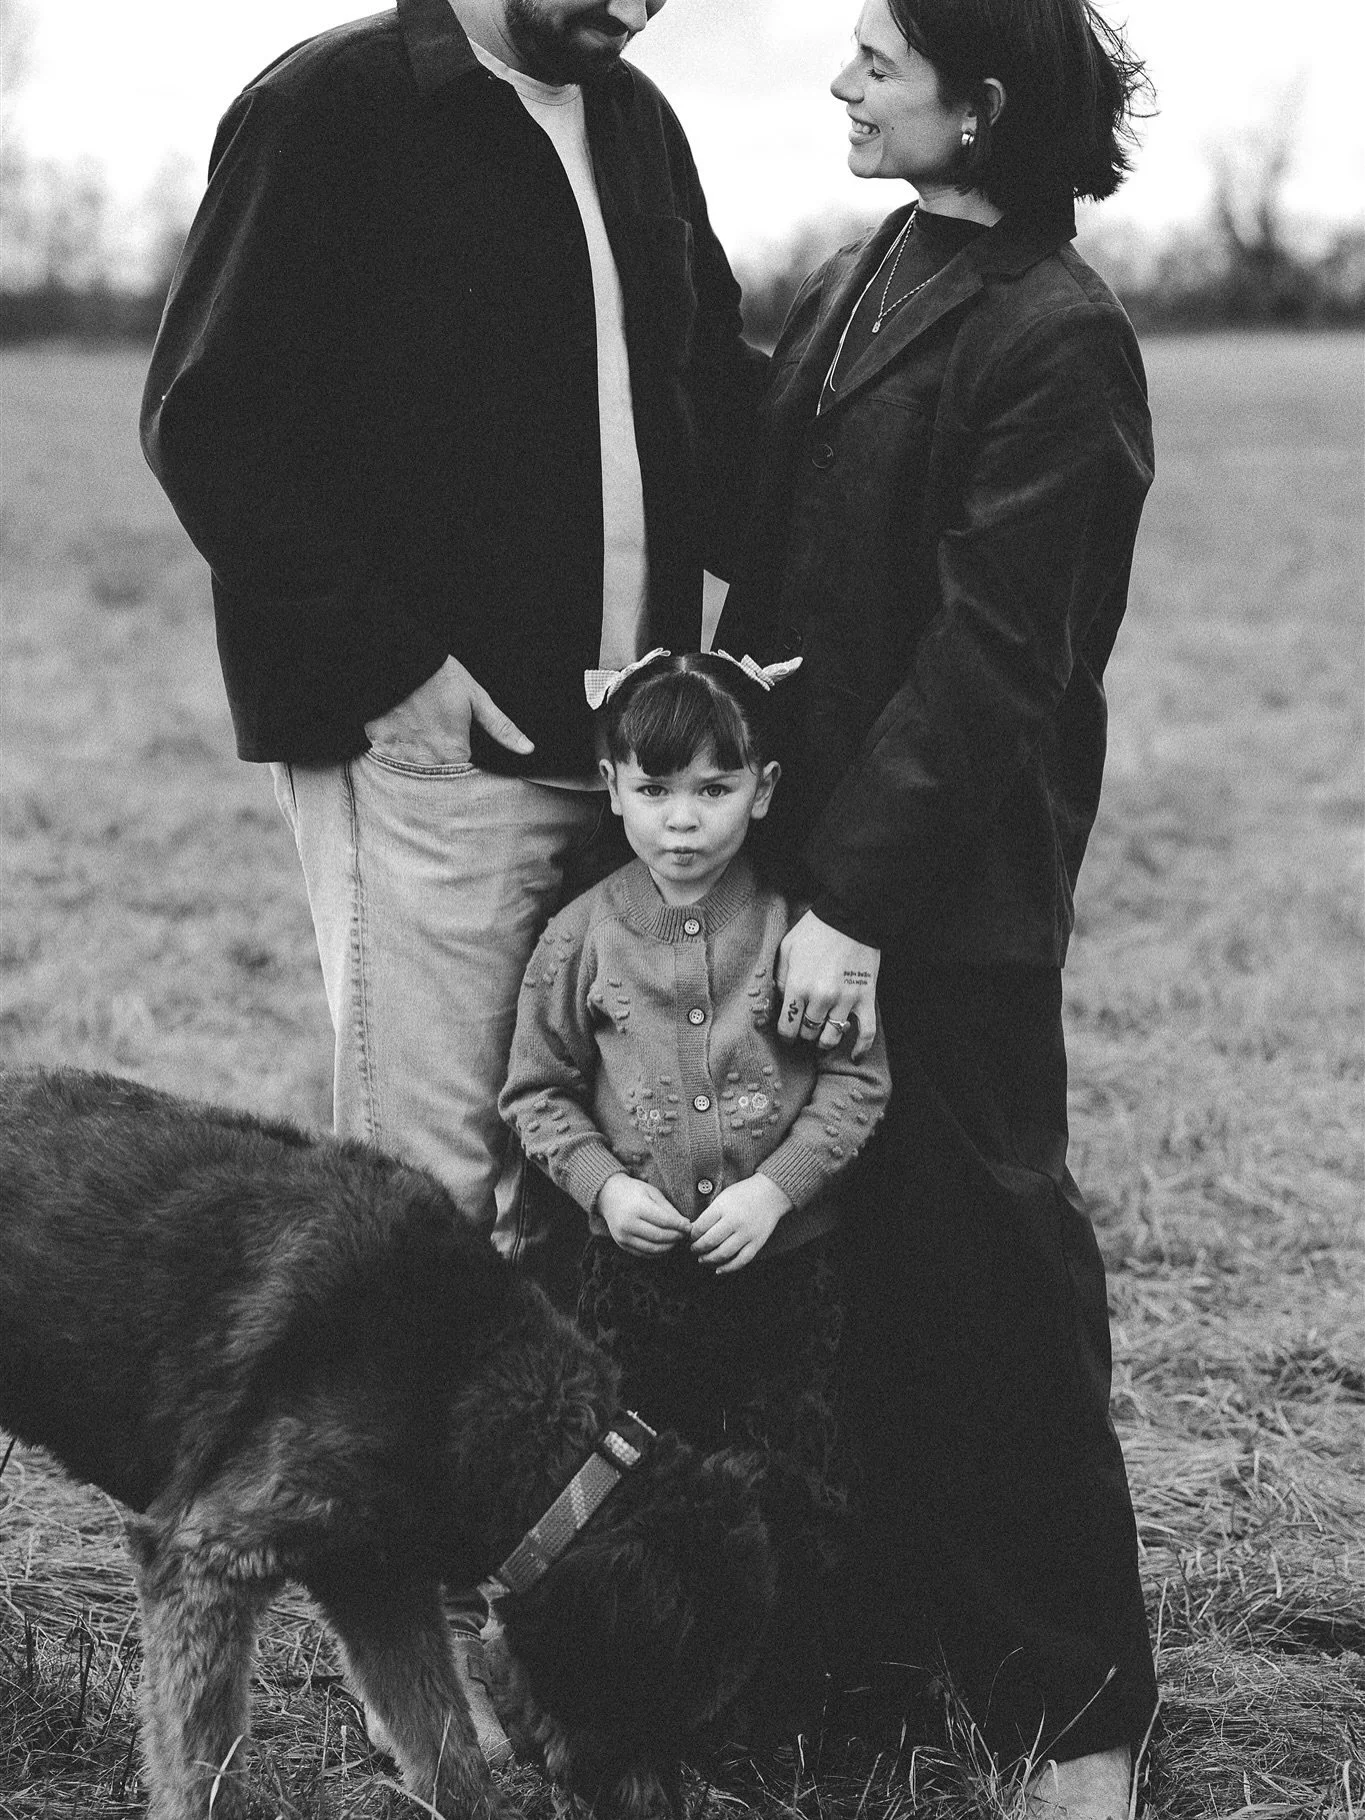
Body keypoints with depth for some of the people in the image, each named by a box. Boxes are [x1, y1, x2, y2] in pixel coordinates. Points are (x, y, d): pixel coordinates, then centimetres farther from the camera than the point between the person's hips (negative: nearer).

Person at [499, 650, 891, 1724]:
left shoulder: (799, 930, -6)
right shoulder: (582, 938, -2)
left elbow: (857, 1076, -4)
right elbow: (538, 1090, 4)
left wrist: (779, 1184, -14)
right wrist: (602, 1184, -10)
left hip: (788, 1260, -1)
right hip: (639, 1264, 1)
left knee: (798, 1486, 6)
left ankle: (783, 1694, 20)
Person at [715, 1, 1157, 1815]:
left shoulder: (1056, 341, -14)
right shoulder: (845, 290, 10)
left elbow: (986, 659, -17)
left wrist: (858, 895, -18)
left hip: (951, 889, -7)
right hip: (806, 844, 7)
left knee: (979, 1252, 0)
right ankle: (888, 1619, 27)